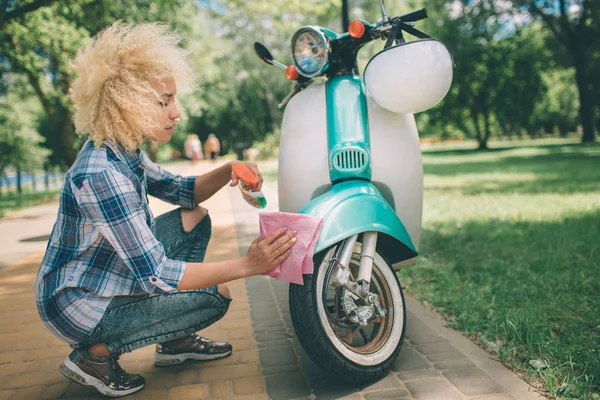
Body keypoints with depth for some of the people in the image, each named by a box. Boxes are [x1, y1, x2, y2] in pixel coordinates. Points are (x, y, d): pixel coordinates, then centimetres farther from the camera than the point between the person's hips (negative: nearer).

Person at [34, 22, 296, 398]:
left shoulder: (125, 152, -2)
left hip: (109, 275, 9)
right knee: (216, 295, -13)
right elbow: (154, 276, -31)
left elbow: (180, 190, 11)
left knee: (194, 219, 8)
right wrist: (246, 265, -31)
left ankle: (175, 340, 15)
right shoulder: (100, 174, -31)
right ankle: (96, 353, -2)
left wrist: (228, 171, -9)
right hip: (78, 305, -9)